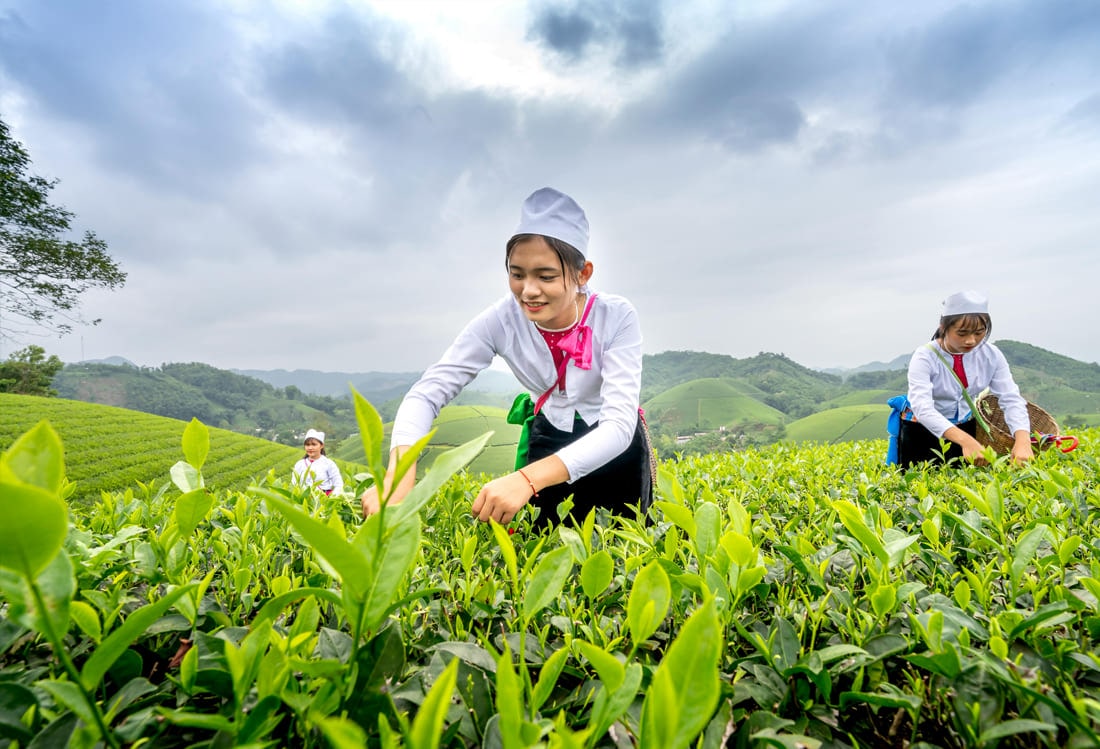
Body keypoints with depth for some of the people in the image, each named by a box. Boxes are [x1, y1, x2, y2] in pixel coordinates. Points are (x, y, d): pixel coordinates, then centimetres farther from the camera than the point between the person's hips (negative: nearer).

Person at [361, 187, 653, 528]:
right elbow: (427, 392, -27)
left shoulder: (617, 318, -29)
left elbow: (620, 424, -38)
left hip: (615, 443, -1)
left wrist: (528, 478, -54)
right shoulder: (501, 320, -24)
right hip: (549, 438, 1)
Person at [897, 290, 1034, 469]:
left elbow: (1011, 399, -14)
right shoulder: (925, 357, -24)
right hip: (922, 431, -4)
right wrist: (965, 440, -50)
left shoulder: (991, 355, -9)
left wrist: (1023, 440, -34)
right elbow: (922, 408, -36)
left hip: (965, 428, 4)